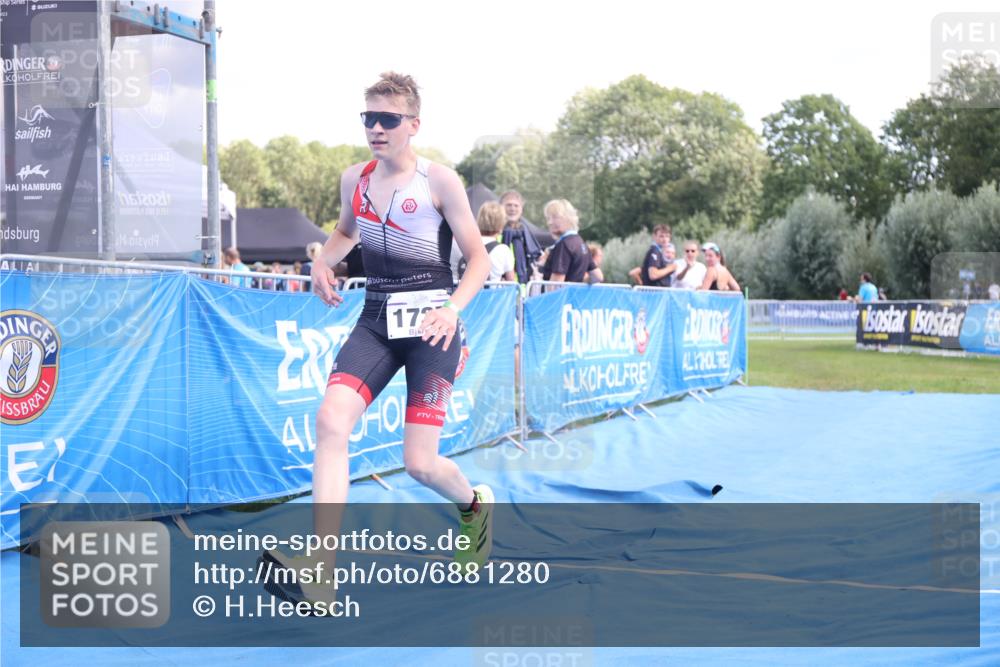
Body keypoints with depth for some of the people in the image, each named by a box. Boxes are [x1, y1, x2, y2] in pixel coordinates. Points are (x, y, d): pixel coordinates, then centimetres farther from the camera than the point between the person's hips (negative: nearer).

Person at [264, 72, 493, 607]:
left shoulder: (439, 181, -7)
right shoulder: (353, 180, 7)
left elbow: (478, 257, -3)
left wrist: (452, 308, -20)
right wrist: (323, 261, 7)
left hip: (430, 325, -4)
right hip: (375, 318, 4)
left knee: (420, 464, -7)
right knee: (331, 419, -22)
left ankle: (475, 504, 32)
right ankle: (319, 574, -27)